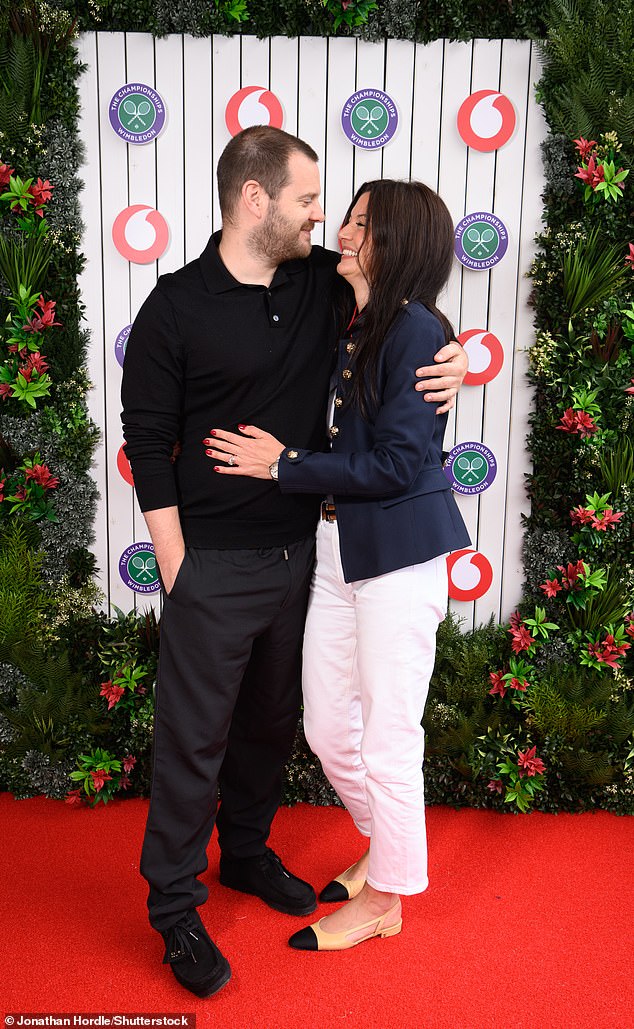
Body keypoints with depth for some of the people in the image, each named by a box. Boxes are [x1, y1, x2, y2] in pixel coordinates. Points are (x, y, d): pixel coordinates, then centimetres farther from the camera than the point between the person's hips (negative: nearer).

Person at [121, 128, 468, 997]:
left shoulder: (326, 283, 3)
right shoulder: (176, 309, -10)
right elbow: (147, 440, -7)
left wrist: (450, 357, -5)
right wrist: (174, 561, -9)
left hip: (300, 551, 5)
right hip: (214, 565, -5)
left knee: (271, 720, 19)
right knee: (195, 736, 4)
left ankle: (246, 852, 42)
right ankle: (174, 905, 24)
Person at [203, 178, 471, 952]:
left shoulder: (415, 331, -12)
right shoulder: (346, 329, 12)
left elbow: (397, 463, -18)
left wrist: (284, 465, -13)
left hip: (398, 553, -8)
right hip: (335, 545, 8)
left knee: (386, 735, 6)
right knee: (327, 727, 15)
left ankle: (383, 897, 26)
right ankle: (384, 843, 41)